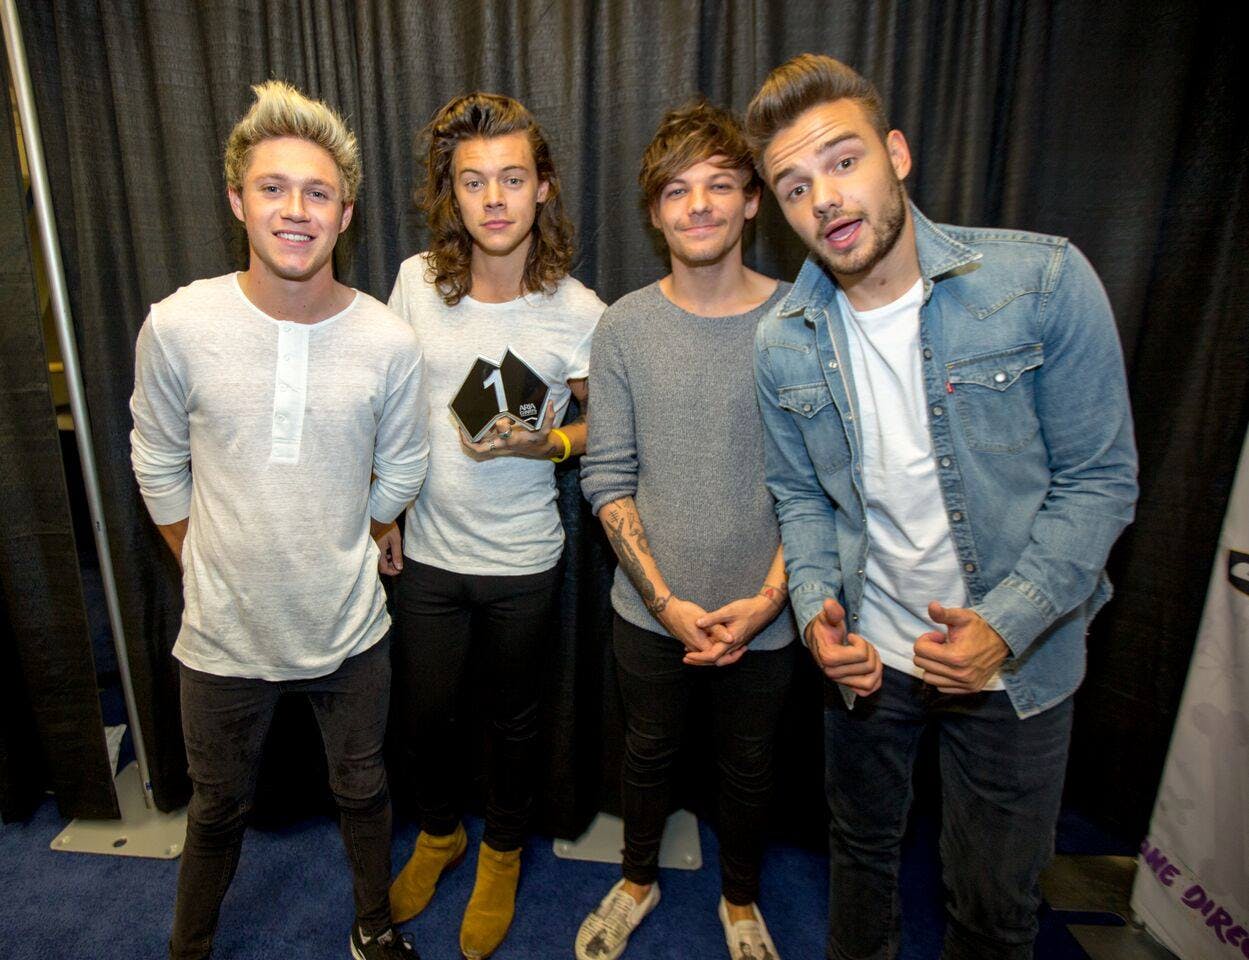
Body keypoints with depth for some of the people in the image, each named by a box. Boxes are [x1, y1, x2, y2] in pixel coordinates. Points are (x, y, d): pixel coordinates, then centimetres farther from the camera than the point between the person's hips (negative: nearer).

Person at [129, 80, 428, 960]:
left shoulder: (389, 342, -13)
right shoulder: (178, 326, -12)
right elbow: (159, 467, 2)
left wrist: (340, 561, 8)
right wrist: (210, 573, 6)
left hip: (351, 629, 1)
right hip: (224, 632, 0)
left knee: (363, 791, 22)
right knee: (219, 807, 23)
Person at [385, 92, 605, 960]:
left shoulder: (578, 313, -13)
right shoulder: (418, 281, -6)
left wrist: (543, 443, -21)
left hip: (523, 561, -2)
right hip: (428, 552, 3)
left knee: (513, 718, 17)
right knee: (424, 712, 18)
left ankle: (502, 852, 46)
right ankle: (440, 833, 50)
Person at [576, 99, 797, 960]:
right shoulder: (625, 325, -6)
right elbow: (608, 478, -6)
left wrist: (768, 596, -14)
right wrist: (668, 601, -13)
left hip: (763, 615, 0)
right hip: (650, 609, 1)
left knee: (747, 769, 21)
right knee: (649, 753, 23)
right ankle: (639, 879, 53)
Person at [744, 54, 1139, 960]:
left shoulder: (1043, 280, -17)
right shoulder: (784, 344, -7)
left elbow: (1101, 478, -13)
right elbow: (800, 496, 3)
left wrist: (1006, 626, -22)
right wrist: (817, 606, -13)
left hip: (1017, 659, -2)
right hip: (870, 655, 3)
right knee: (861, 846, 25)